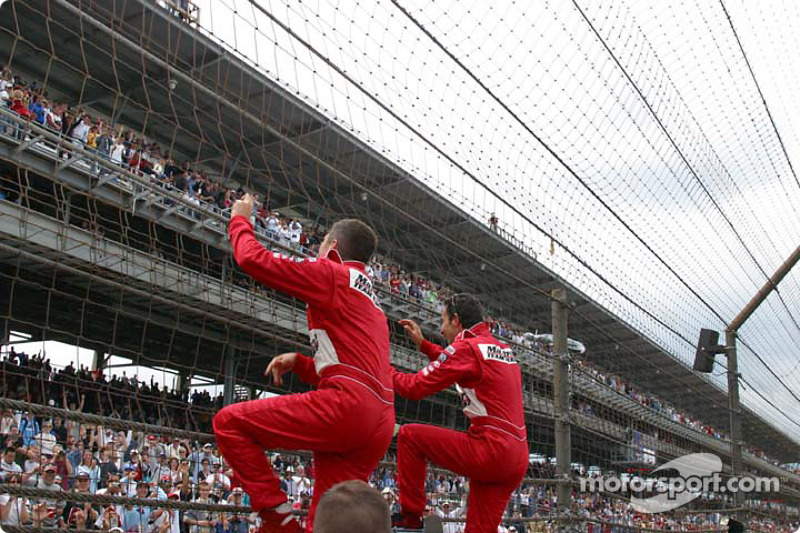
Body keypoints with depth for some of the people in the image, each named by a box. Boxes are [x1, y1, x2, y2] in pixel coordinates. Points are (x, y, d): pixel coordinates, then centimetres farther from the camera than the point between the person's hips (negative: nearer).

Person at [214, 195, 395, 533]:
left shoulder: (332, 274, 4)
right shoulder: (370, 301, 30)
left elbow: (253, 259, -1)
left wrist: (240, 219, 18)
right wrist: (297, 363, 22)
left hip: (347, 405, -9)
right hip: (379, 426, 9)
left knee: (229, 422, -2)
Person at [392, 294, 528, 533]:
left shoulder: (467, 347, -8)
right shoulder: (503, 349, 18)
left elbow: (415, 387, -8)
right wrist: (422, 343, 31)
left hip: (490, 449, -8)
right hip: (518, 459, 8)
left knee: (409, 435, 2)